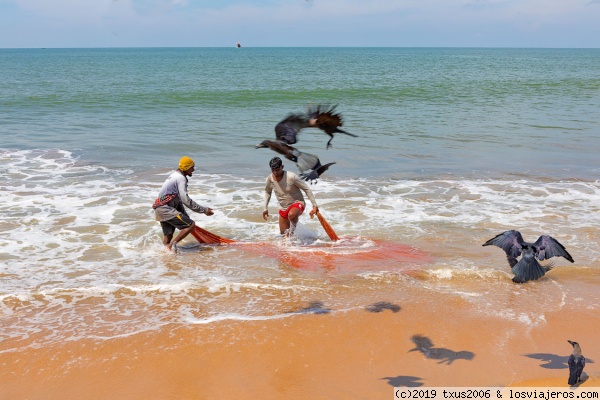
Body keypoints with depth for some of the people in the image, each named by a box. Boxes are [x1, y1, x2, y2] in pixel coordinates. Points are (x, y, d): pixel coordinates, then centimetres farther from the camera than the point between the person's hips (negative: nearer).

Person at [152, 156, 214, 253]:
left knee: (168, 237, 15)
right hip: (165, 209, -10)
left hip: (160, 210, 10)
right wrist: (204, 210, -14)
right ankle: (173, 244, -15)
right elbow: (186, 200, -18)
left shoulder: (175, 176, 21)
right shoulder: (181, 178, -11)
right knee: (191, 225, -13)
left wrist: (185, 217, 24)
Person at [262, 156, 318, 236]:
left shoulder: (291, 177, -25)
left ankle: (293, 227, -8)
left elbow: (306, 188, -16)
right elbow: (267, 192, 13)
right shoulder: (270, 179, -10)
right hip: (283, 208, 6)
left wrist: (314, 205, -17)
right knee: (283, 233, 9)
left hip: (297, 203, -6)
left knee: (292, 215, -40)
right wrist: (265, 208, 9)